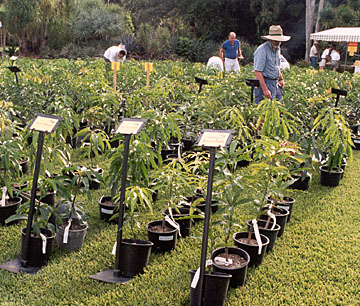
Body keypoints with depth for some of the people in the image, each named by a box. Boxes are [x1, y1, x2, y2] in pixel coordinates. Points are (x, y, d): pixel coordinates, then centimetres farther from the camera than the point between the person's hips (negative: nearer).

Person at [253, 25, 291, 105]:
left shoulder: (277, 49, 14)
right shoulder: (262, 50, -15)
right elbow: (257, 71, -21)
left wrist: (281, 79, 16)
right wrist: (265, 89, -25)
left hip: (275, 83, 9)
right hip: (265, 83, -9)